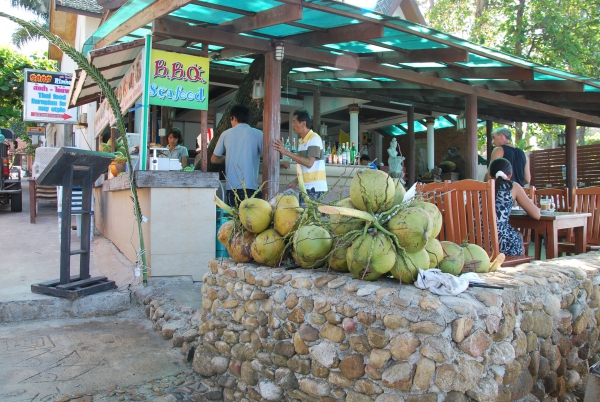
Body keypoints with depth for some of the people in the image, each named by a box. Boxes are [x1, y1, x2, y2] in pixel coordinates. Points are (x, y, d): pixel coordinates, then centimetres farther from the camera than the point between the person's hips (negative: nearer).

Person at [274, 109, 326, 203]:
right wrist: (296, 182, 8)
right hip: (306, 187, 7)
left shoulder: (314, 138, -10)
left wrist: (286, 152, -21)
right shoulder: (301, 142, 14)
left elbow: (309, 163, -21)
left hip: (315, 188, -7)